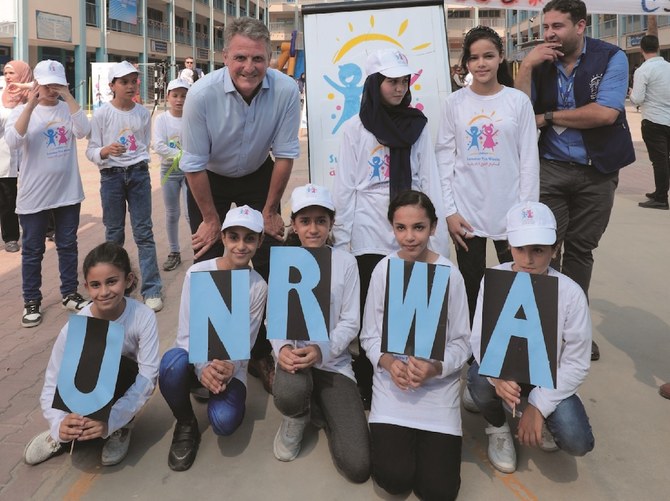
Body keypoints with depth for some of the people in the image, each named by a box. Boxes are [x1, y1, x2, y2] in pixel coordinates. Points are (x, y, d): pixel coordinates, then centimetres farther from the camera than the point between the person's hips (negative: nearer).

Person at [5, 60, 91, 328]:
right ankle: (32, 302, 19)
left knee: (68, 246, 13)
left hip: (67, 192, 2)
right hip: (33, 195, -2)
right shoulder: (22, 110, -2)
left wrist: (69, 97, -18)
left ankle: (69, 294, 27)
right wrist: (30, 105, -23)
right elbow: (12, 142, -19)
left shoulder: (68, 109, 3)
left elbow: (83, 131, -17)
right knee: (32, 251, 7)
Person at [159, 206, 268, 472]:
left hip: (231, 364, 1)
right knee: (173, 362, -37)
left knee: (225, 421, -28)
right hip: (195, 356, 0)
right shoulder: (198, 273, -12)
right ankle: (185, 424, -7)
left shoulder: (258, 287, -8)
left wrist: (229, 368, -28)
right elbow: (185, 334, -12)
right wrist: (203, 368, -30)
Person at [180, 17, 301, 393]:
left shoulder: (286, 91, -25)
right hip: (209, 182, -1)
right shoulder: (202, 94, -28)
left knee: (269, 268, -3)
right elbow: (195, 163, -18)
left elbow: (285, 153, -13)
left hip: (258, 178, 1)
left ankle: (262, 354, 13)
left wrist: (270, 210, -7)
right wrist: (211, 218, -10)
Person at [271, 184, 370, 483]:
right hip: (294, 355, 0)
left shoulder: (346, 262, -3)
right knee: (289, 394, -41)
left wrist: (322, 351, -23)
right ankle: (297, 416, 1)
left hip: (333, 360, 0)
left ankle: (321, 406, 19)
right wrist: (282, 348, -23)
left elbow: (350, 323, -4)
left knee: (358, 467, -12)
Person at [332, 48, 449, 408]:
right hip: (370, 236, -2)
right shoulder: (356, 128, 2)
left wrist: (438, 236, 1)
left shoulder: (417, 126, 8)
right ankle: (365, 386, 14)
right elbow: (345, 187, 0)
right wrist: (340, 239, -6)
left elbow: (429, 182, 6)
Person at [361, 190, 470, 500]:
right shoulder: (383, 270, -6)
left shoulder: (450, 274, -9)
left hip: (439, 385, 0)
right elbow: (370, 336, 0)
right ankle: (389, 437, 20)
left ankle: (424, 440, 24)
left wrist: (434, 368, -22)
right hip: (392, 382, 0)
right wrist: (389, 362, -19)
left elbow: (462, 343, -3)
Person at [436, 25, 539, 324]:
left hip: (509, 211, 0)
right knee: (470, 287, 7)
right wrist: (449, 211, -3)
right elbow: (444, 159, 2)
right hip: (466, 211, 1)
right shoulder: (455, 103, 2)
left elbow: (529, 161, 1)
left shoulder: (518, 101, 1)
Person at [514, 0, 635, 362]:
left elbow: (605, 113, -20)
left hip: (597, 171, 0)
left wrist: (548, 117, -13)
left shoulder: (611, 58, -8)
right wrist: (526, 66, -19)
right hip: (550, 168, 1)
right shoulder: (541, 64, -1)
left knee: (581, 250, 11)